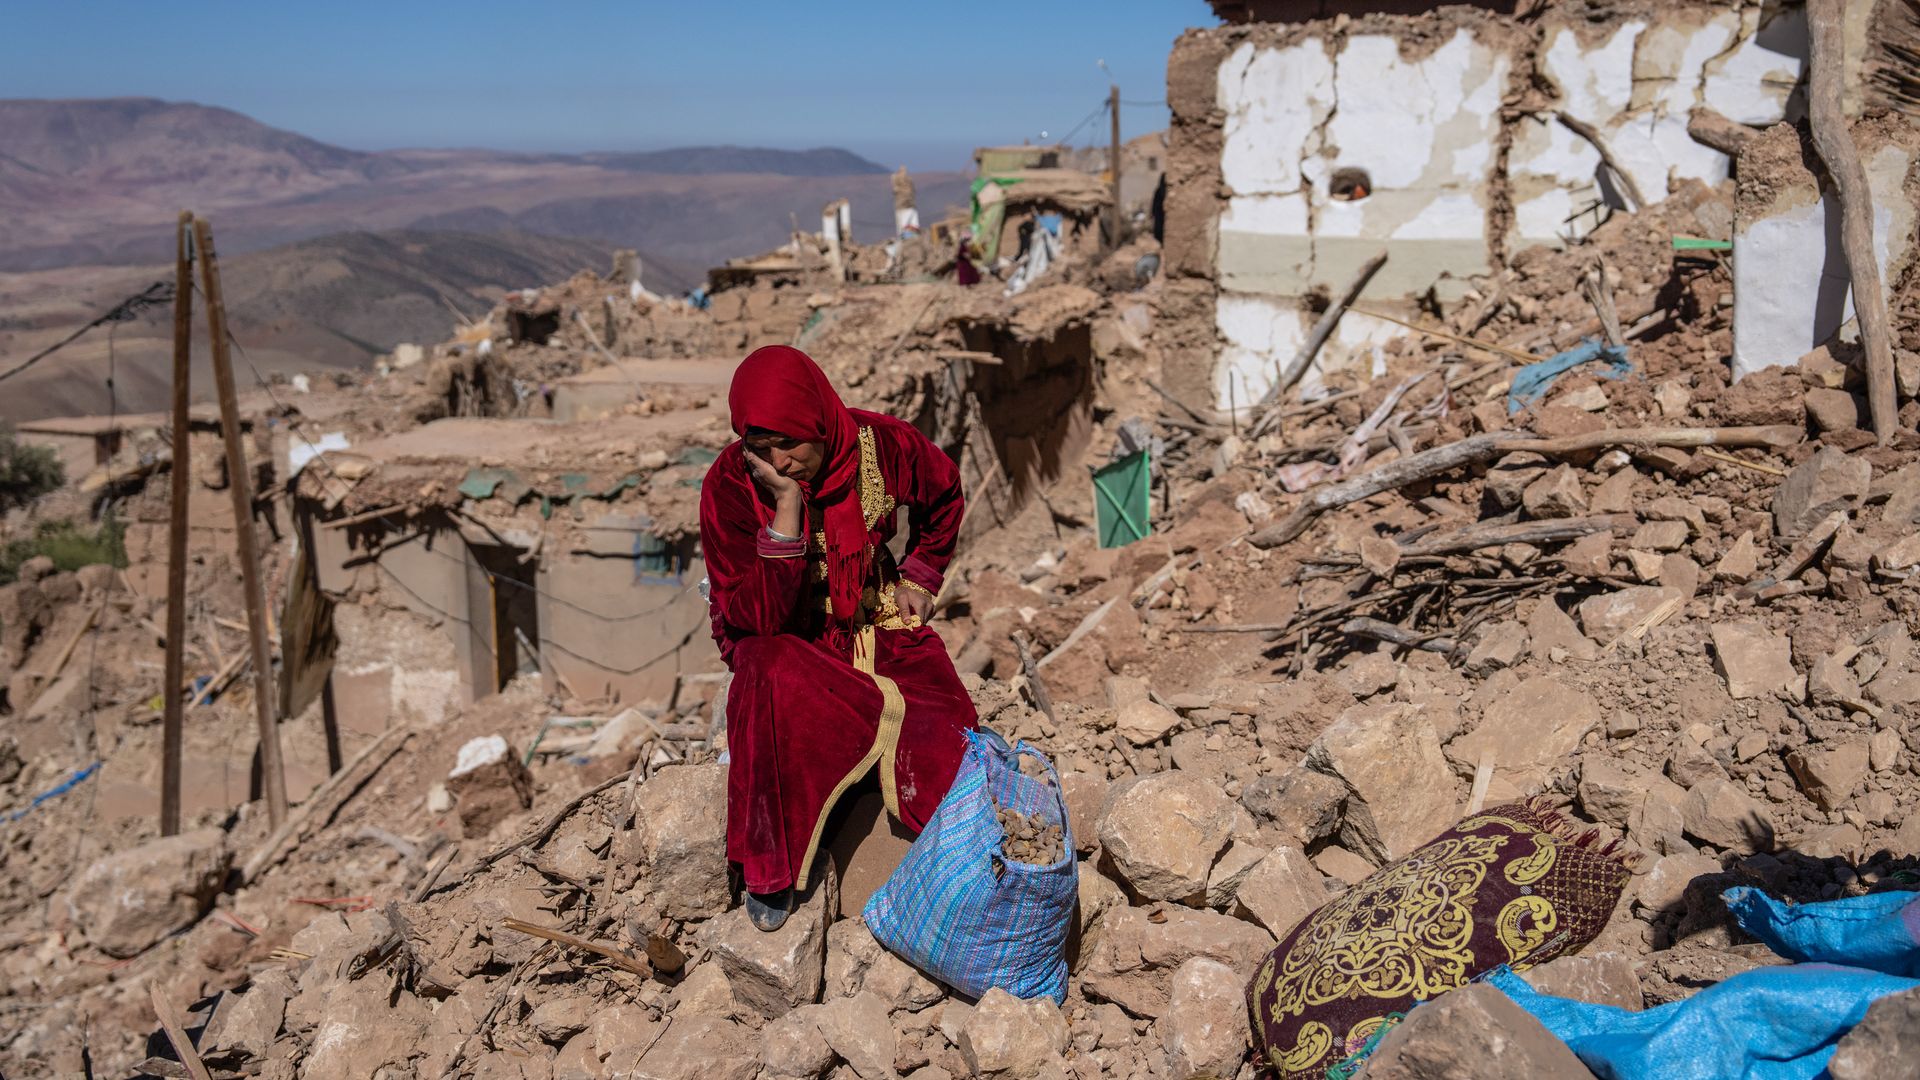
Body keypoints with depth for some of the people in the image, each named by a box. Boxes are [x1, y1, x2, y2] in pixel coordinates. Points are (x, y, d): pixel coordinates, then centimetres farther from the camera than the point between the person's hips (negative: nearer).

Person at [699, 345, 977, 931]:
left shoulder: (882, 445, -14)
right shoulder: (730, 485, -20)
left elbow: (944, 494, 11)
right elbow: (757, 617, -28)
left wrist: (920, 576, 6)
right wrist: (787, 506, -34)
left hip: (875, 619, 2)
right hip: (783, 636, -2)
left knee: (945, 727, -22)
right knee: (770, 682, -37)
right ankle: (770, 868, -17)